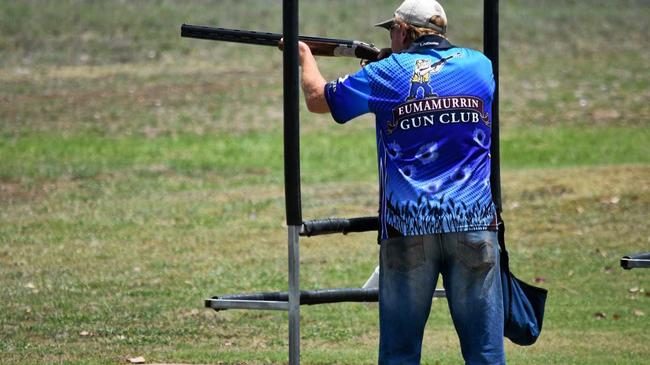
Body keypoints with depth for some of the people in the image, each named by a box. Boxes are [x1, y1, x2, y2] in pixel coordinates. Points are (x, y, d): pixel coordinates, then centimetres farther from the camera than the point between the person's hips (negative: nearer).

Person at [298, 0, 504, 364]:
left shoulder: (389, 73, 0)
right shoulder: (480, 65, 8)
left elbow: (317, 98, 10)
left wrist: (305, 54, 32)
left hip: (408, 226, -1)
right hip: (473, 222, 1)